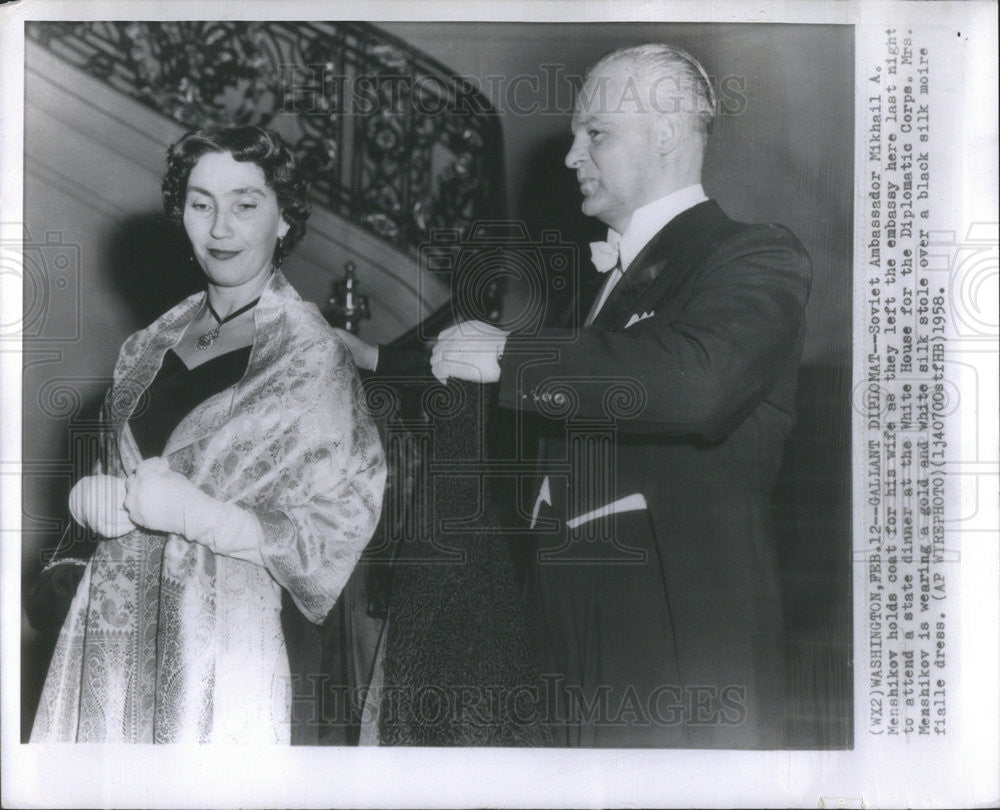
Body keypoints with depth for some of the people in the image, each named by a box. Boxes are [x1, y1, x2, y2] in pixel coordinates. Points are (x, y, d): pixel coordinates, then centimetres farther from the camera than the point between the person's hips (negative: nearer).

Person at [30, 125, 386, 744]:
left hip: (220, 644, -5)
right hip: (112, 633, 5)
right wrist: (94, 497, -5)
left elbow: (339, 531, -11)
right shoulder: (156, 342, 7)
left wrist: (196, 514, -18)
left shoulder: (312, 357, -9)